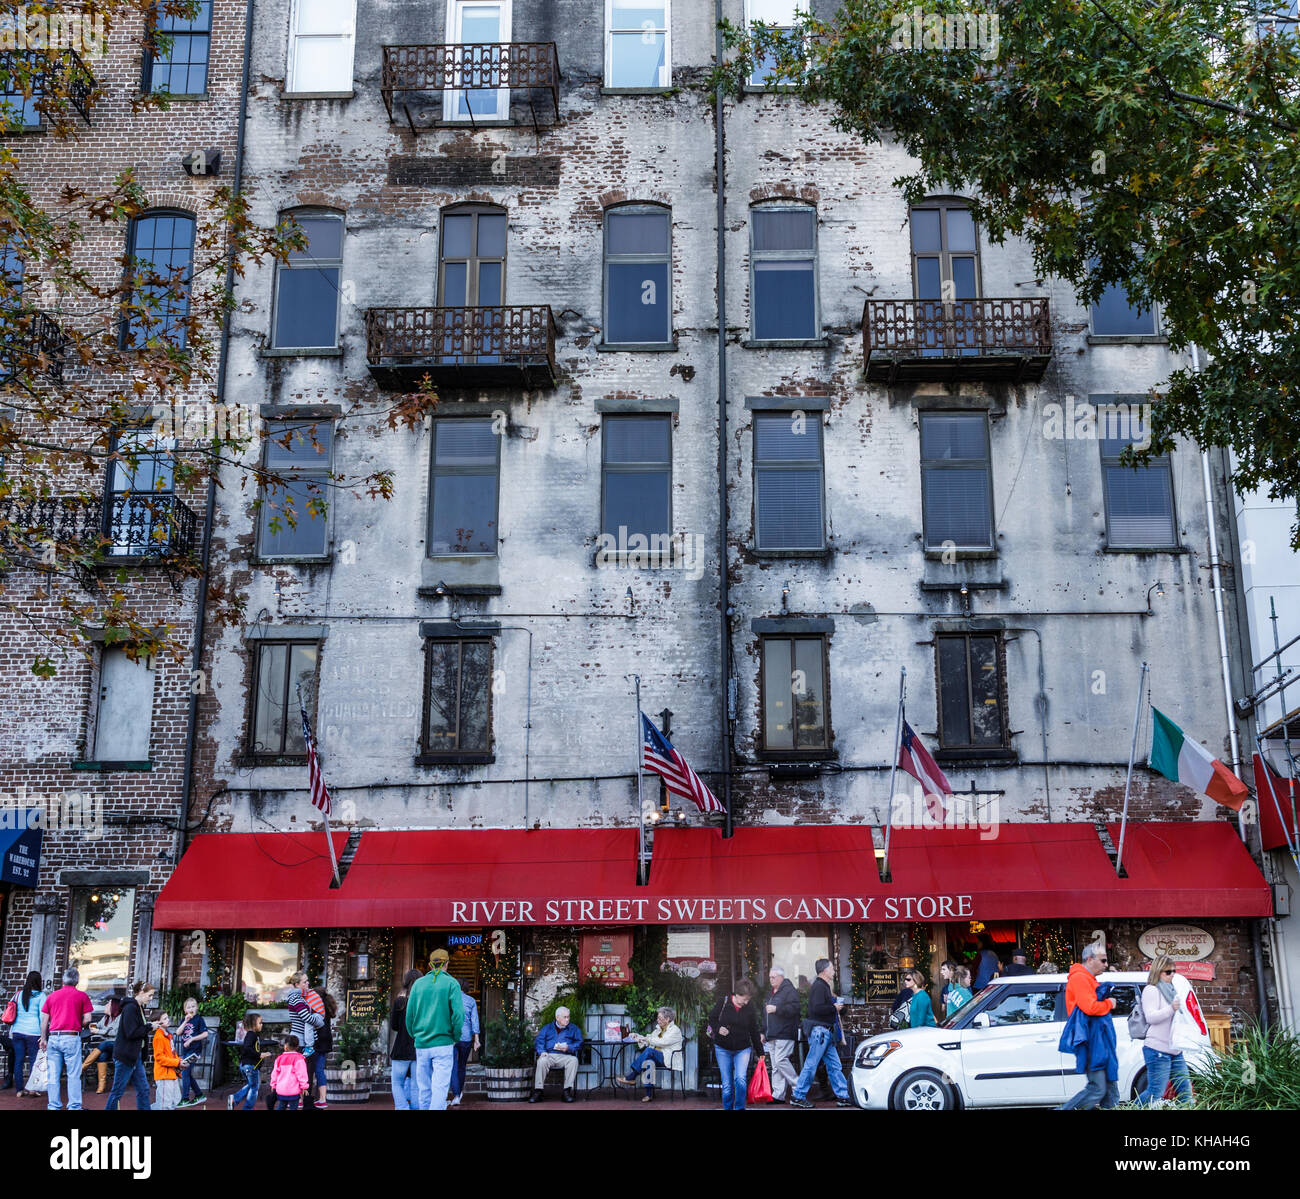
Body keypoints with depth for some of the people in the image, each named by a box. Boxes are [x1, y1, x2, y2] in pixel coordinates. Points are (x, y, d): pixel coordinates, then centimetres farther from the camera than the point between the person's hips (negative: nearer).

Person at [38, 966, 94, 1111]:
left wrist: (43, 1039, 17)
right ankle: (74, 1106, -5)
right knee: (74, 1075, -1)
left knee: (53, 1075, 7)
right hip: (71, 1038, -4)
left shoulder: (51, 996, 14)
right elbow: (87, 1019, -2)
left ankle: (53, 1106, 7)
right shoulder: (82, 996, 3)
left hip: (53, 1037, 4)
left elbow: (44, 1020, 12)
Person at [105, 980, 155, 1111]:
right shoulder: (130, 1008, -16)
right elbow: (131, 1033, -22)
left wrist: (149, 1026, 4)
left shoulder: (139, 1008, 14)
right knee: (118, 1091, 0)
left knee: (143, 1089, 9)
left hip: (136, 1056, 10)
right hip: (125, 1055, -10)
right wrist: (149, 1027, -14)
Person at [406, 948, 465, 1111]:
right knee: (440, 1088, -6)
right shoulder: (451, 983, -3)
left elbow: (409, 1015, 6)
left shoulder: (418, 983, 7)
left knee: (424, 1088, 13)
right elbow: (458, 1013, -12)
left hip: (421, 1044, 4)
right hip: (443, 1044, -4)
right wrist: (456, 1038, 0)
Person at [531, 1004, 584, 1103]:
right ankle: (538, 1092, -32)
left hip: (565, 1056, 0)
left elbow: (579, 1043, 9)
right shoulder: (546, 1028, 24)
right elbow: (539, 1042, 10)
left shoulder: (574, 1028, 22)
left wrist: (569, 1048, -11)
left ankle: (567, 1091, -33)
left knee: (574, 1060, -34)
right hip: (549, 1055, 0)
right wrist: (542, 1051, -11)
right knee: (542, 1061, -34)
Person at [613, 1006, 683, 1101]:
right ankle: (649, 1093, -33)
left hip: (668, 1059, -6)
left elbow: (663, 1042, -17)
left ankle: (630, 1077, -30)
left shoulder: (675, 1030, -3)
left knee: (649, 1051, -32)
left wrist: (647, 1039, -15)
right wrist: (639, 1037, 2)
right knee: (649, 1061, -31)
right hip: (655, 1057, 6)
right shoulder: (658, 1029, 22)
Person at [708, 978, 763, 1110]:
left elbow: (754, 1032, 7)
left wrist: (760, 1053, 11)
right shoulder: (723, 1002, -5)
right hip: (723, 1049, 0)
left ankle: (739, 1107, -1)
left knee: (740, 1079, -18)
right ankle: (727, 1108, 18)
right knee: (727, 1083, 1)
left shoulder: (749, 1010, 0)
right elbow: (712, 1020, 1)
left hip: (742, 1049, 0)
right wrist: (718, 1029, -20)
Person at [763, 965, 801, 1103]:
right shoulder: (771, 993, 23)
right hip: (772, 1035, 9)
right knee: (775, 1065, 6)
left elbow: (795, 1007, -19)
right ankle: (778, 1095, 6)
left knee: (781, 1061, -16)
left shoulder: (789, 990, -6)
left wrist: (777, 1009, -23)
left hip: (784, 1034, -9)